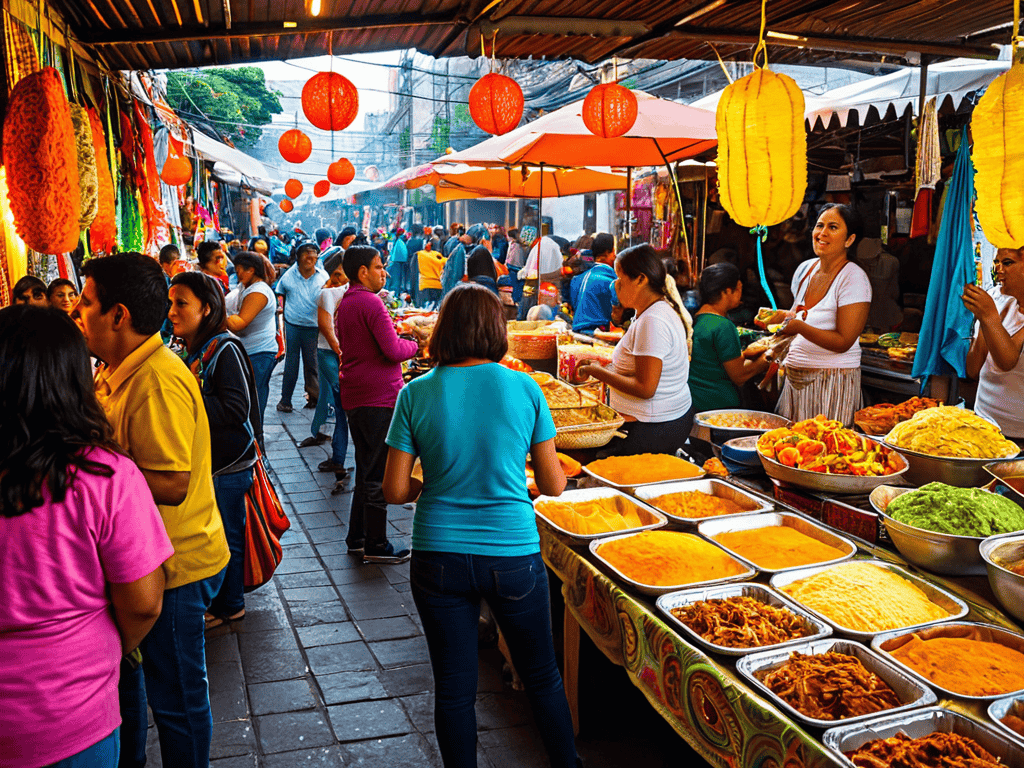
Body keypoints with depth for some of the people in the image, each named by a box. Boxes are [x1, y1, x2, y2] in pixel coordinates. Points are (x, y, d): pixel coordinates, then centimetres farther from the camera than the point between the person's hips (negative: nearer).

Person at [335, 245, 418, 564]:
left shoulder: (345, 303, 15)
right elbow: (393, 350, -22)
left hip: (354, 397, 10)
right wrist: (414, 344, -2)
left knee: (365, 471, 18)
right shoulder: (370, 302, -15)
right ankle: (376, 546, 8)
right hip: (379, 397, -10)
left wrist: (399, 339, 13)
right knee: (378, 475, -1)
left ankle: (357, 539, 26)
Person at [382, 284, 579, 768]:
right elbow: (553, 484, -1)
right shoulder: (524, 389, -7)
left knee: (453, 690, 15)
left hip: (438, 559, 0)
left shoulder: (416, 394, -6)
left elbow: (395, 491, -4)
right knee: (542, 677, 20)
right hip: (513, 555, 0)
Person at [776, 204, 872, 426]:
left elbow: (843, 342, -17)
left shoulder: (854, 278, -12)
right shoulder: (804, 269, 8)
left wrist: (800, 327, -27)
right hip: (795, 378, 6)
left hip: (833, 379, -6)